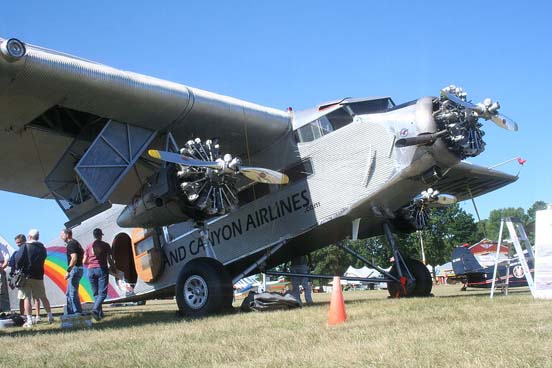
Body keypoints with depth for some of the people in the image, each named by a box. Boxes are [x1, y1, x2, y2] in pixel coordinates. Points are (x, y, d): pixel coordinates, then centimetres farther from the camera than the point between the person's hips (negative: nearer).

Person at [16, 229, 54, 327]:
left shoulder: (25, 246, -8)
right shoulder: (42, 248, 7)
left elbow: (19, 259, -14)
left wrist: (18, 269, 1)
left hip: (26, 276, -4)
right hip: (38, 276, 4)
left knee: (27, 298, -1)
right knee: (43, 297, 13)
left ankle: (29, 320, -6)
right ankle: (50, 317, 16)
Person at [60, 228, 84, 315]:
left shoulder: (71, 244, -13)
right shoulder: (75, 243, 18)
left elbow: (74, 258, -24)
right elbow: (83, 253, 24)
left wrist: (68, 271, -26)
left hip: (75, 269, -11)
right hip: (78, 269, 11)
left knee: (73, 293, -8)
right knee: (69, 293, 15)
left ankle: (78, 313, -7)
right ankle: (69, 313, 19)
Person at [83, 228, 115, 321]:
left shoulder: (88, 246, 11)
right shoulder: (105, 245, 3)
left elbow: (84, 262, 9)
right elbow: (109, 259, -2)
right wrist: (114, 268, 12)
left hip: (91, 270, 4)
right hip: (102, 269, -4)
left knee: (96, 293, 12)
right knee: (102, 293, -6)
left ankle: (100, 313, 9)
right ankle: (95, 309, -27)